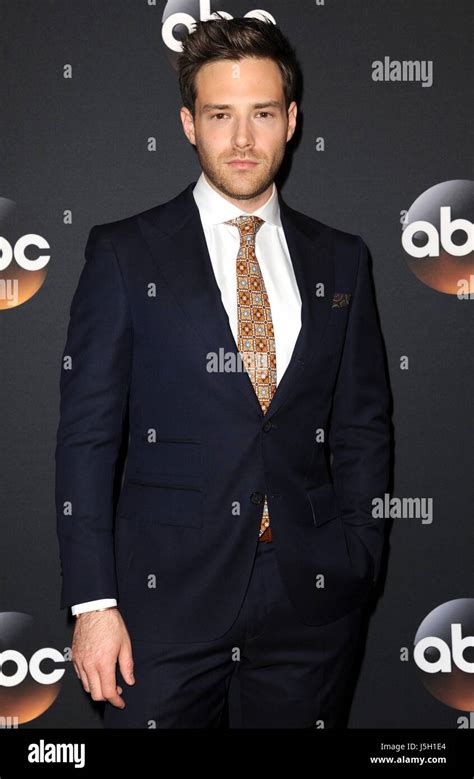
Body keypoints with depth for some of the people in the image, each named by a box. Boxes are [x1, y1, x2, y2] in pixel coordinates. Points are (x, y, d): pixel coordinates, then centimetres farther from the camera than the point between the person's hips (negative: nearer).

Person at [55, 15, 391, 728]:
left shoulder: (341, 261, 7)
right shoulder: (125, 254, -1)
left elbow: (364, 429, 9)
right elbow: (86, 436, -3)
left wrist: (359, 570, 2)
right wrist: (93, 601, -8)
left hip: (311, 599, 3)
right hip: (168, 598, -2)